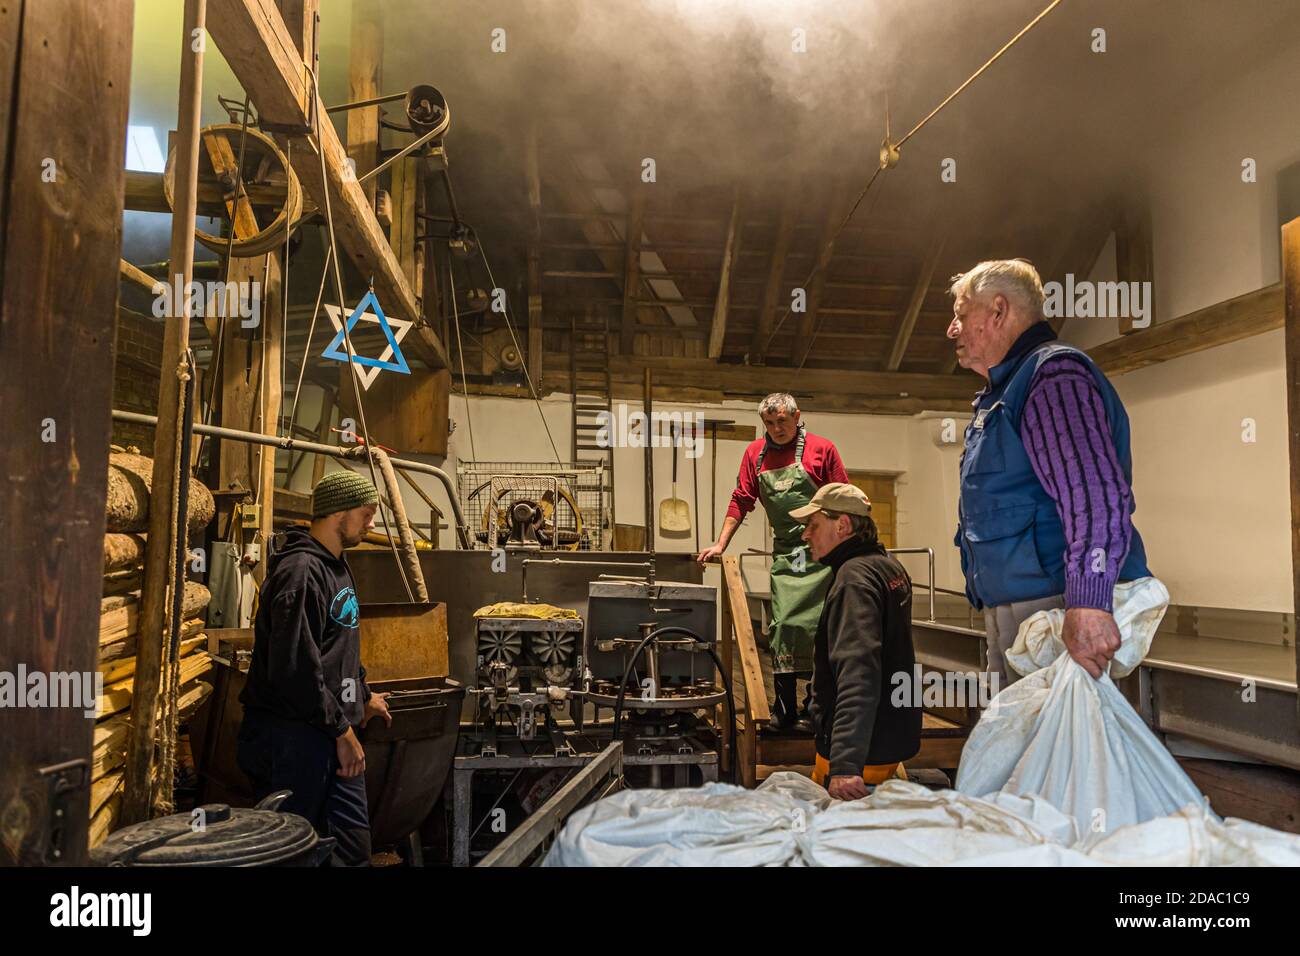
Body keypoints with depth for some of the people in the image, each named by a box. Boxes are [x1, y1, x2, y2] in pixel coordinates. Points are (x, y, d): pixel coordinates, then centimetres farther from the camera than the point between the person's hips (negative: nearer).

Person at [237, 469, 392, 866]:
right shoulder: (300, 572, -19)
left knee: (353, 846, 15)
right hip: (293, 735, -10)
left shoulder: (335, 565, 14)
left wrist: (362, 696, 32)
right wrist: (342, 730, -18)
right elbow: (296, 667, -24)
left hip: (333, 737, 10)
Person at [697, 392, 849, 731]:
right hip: (785, 552, 3)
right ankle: (784, 710, 7)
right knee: (782, 625, -1)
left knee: (818, 627, -2)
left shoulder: (822, 449, -2)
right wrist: (720, 544, 3)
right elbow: (741, 501, 10)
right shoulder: (755, 453, 8)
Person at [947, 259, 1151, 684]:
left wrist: (1088, 601, -36)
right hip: (1006, 611, 10)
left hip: (1052, 611, -10)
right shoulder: (1000, 394, 23)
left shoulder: (1053, 374, -11)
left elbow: (1096, 490, -26)